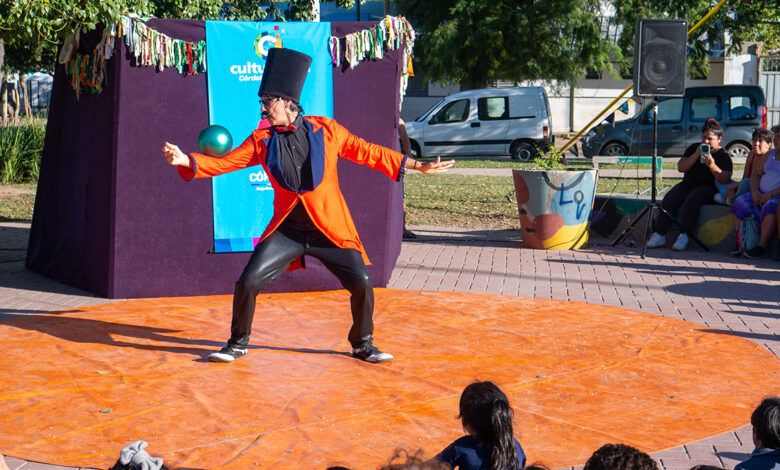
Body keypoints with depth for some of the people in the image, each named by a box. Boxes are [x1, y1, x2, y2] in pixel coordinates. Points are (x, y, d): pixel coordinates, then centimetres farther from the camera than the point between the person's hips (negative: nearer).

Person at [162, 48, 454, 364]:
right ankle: (237, 344, 16)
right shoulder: (262, 139, 1)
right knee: (248, 282, -7)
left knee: (362, 284, -7)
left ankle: (363, 344, 19)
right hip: (286, 229, 1)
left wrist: (417, 165, 4)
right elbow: (225, 163, -2)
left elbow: (367, 152, 5)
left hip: (330, 229, -1)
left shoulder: (325, 130, -2)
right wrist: (186, 161, -17)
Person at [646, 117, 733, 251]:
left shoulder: (724, 156, 1)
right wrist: (696, 155, -8)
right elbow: (680, 168, 3)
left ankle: (684, 235, -34)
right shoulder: (694, 148, 14)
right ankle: (659, 234, -29)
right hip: (688, 184, 5)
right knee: (669, 199, -25)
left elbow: (725, 179, -13)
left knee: (691, 200, -37)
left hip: (708, 188, -4)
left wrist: (712, 165, -27)